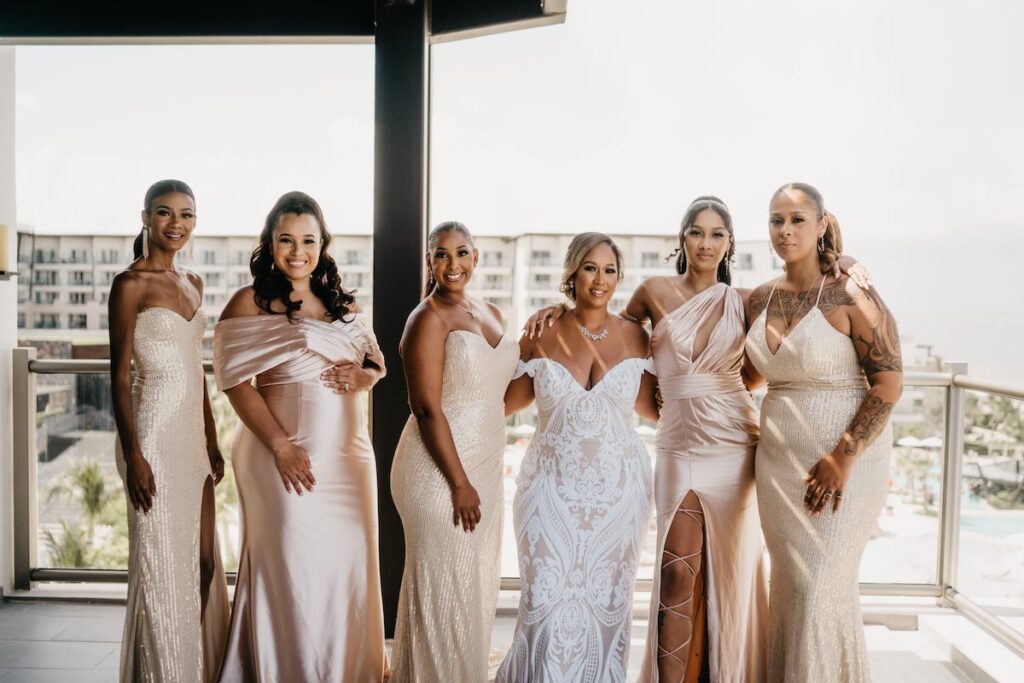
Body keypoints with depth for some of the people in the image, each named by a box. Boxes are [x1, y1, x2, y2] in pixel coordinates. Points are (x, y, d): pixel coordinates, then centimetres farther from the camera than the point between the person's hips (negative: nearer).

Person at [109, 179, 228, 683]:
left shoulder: (192, 283, 13)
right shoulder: (130, 284, -8)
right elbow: (120, 376, -11)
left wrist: (211, 441, 16)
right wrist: (133, 456, -16)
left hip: (193, 432, 8)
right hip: (154, 431, -7)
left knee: (203, 560, 13)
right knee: (162, 564, 2)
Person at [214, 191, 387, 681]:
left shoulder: (343, 303, 13)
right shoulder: (250, 303, -3)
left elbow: (376, 361, 18)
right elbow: (237, 382, -9)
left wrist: (364, 376, -6)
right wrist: (281, 446, -17)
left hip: (349, 456, 5)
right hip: (288, 454, -5)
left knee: (349, 562, 10)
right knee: (293, 566, 0)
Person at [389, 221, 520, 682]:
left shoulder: (491, 314, 12)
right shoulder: (428, 318, -12)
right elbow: (427, 408, -17)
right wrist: (459, 483, -18)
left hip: (484, 469, 8)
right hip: (440, 472, -8)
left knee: (479, 586, 17)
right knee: (444, 590, 2)